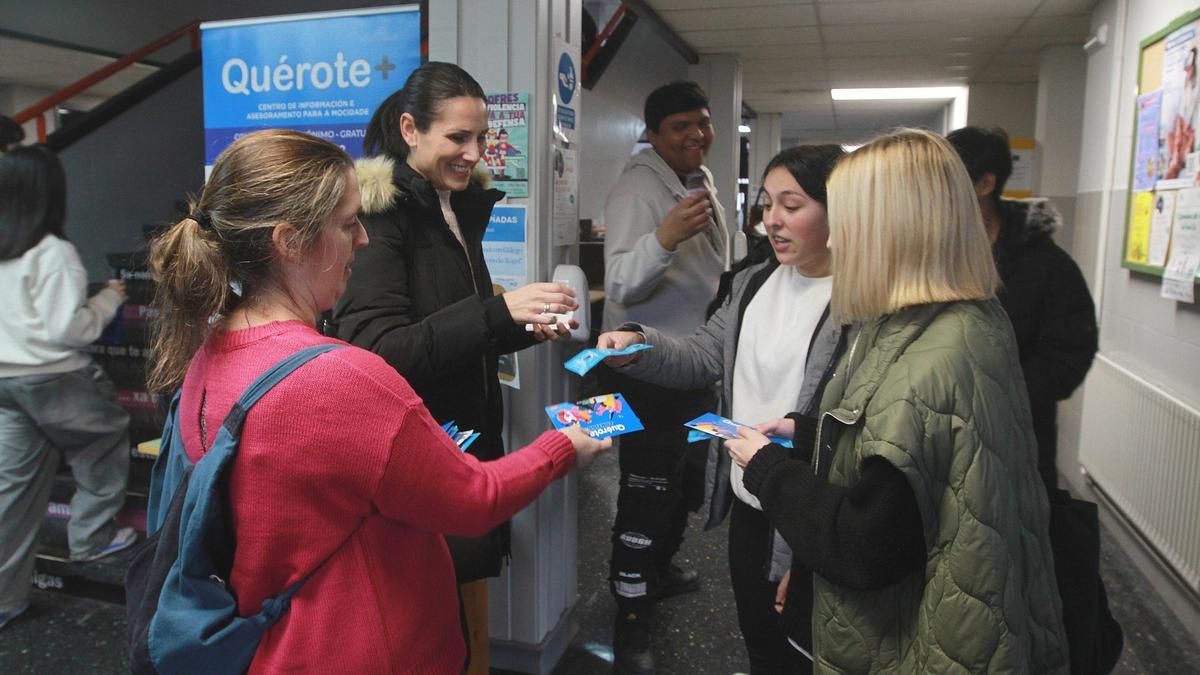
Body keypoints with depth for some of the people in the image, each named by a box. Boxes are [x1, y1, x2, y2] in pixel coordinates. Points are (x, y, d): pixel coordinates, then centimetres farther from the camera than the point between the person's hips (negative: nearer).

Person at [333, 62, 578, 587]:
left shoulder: (462, 209, 10)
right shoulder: (379, 213, -13)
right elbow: (374, 350, -22)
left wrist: (527, 328, 0)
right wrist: (498, 312, -30)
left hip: (469, 443, 7)